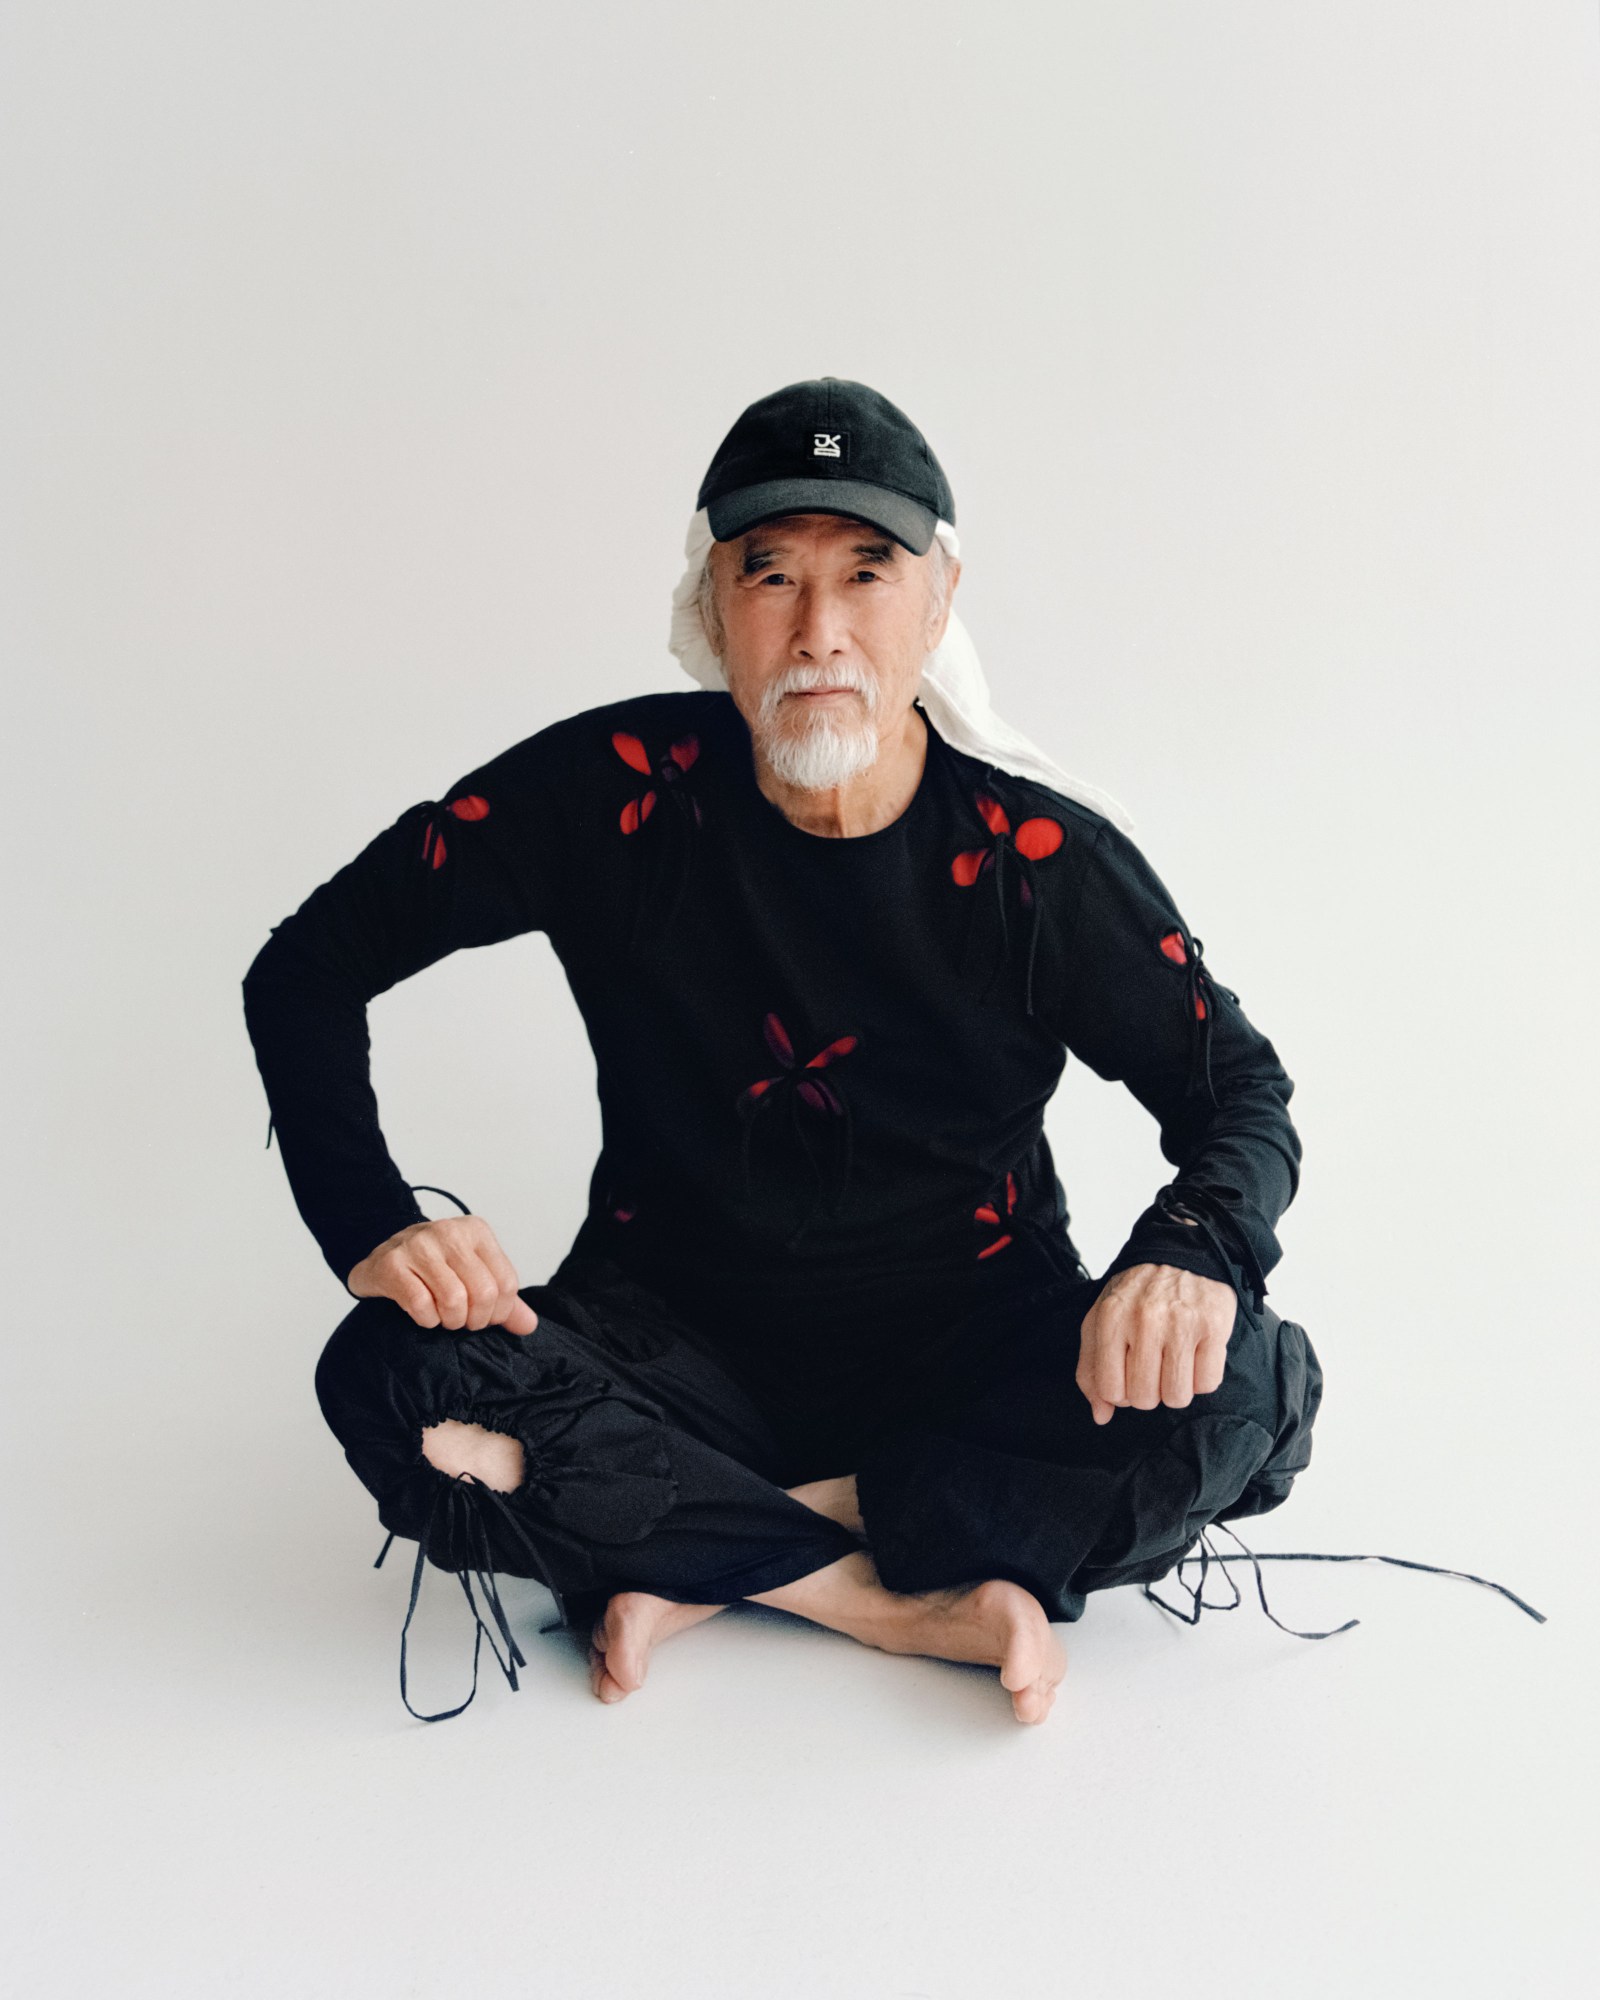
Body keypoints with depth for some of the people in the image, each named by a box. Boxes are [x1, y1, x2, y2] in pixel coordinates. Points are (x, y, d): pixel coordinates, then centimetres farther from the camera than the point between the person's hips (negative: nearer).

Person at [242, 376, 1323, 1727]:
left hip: (970, 1361, 0)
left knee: (1242, 1390, -27)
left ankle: (709, 1562, -18)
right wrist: (372, 1226, -21)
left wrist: (1193, 1251, -27)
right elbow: (308, 968, -4)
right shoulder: (616, 790, -11)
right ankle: (913, 1599, -20)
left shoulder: (1042, 855, -11)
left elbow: (1241, 1087, -3)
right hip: (682, 1349, 0)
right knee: (396, 1382, -27)